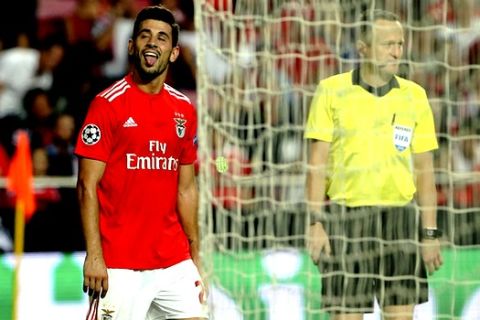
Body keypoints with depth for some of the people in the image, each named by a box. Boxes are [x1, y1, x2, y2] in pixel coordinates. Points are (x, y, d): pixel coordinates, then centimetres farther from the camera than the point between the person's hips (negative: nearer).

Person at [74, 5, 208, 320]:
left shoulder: (185, 110, 11)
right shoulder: (108, 104, -5)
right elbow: (87, 186, -7)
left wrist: (196, 258, 12)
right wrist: (93, 255, -15)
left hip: (176, 263, 5)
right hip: (120, 266, -5)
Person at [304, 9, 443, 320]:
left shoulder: (414, 95, 6)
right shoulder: (332, 91, 0)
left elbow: (424, 169, 9)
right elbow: (317, 162, 0)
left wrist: (430, 233, 5)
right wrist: (316, 222, -7)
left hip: (399, 216, 2)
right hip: (345, 216, -2)